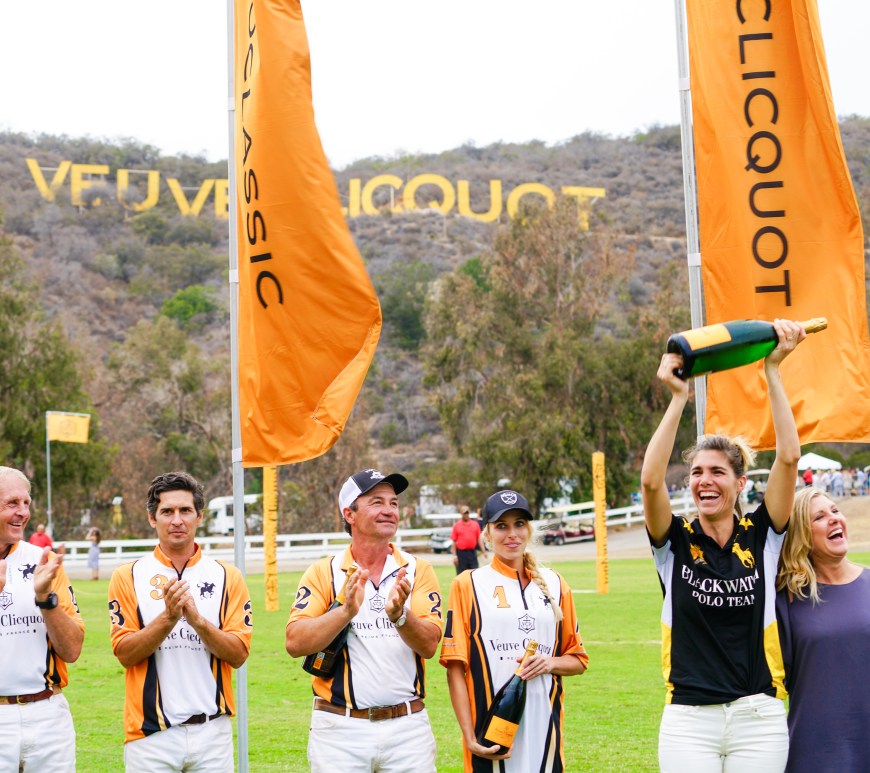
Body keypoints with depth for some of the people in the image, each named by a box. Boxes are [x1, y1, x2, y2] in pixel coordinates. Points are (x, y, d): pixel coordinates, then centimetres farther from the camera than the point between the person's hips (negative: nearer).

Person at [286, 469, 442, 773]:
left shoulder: (417, 570, 4)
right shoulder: (323, 572, 2)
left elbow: (429, 645, -7)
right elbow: (295, 642, -10)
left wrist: (399, 615, -25)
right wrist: (345, 611, -23)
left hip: (407, 726, 1)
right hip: (340, 728, -1)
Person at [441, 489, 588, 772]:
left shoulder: (554, 584, 14)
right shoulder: (468, 585, 3)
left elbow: (578, 660, 17)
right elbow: (455, 666, -2)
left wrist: (550, 663, -5)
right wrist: (469, 737, -10)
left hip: (545, 726, 3)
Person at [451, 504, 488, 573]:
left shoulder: (475, 524, 8)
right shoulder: (456, 525, 0)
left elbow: (479, 539, 8)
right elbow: (453, 542, -1)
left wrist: (484, 551, -1)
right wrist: (454, 555, -7)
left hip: (472, 552, 3)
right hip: (461, 553, -3)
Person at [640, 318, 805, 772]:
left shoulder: (762, 536, 2)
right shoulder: (675, 542, 1)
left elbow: (788, 458, -8)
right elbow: (650, 481, -17)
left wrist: (773, 371, -11)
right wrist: (678, 398, -18)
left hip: (758, 718, 1)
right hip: (688, 721, -1)